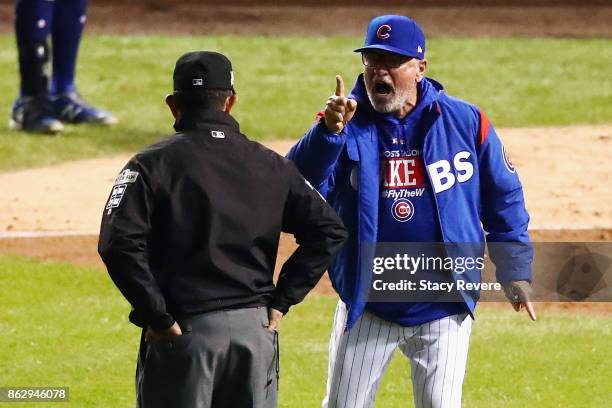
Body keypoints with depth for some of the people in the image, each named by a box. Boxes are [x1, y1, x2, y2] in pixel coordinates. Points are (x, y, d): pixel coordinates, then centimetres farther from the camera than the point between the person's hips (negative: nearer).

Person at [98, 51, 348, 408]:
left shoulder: (153, 164, -3)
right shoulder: (271, 165, 8)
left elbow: (119, 245, -16)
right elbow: (328, 231, 4)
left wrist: (157, 317, -10)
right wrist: (281, 301, 6)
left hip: (184, 336, -4)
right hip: (257, 330, 4)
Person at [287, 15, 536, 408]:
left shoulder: (467, 123, -4)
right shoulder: (347, 124, -6)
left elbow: (504, 197, 6)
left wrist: (516, 270, 3)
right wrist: (328, 132, -39)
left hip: (444, 309, -1)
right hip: (366, 306, 1)